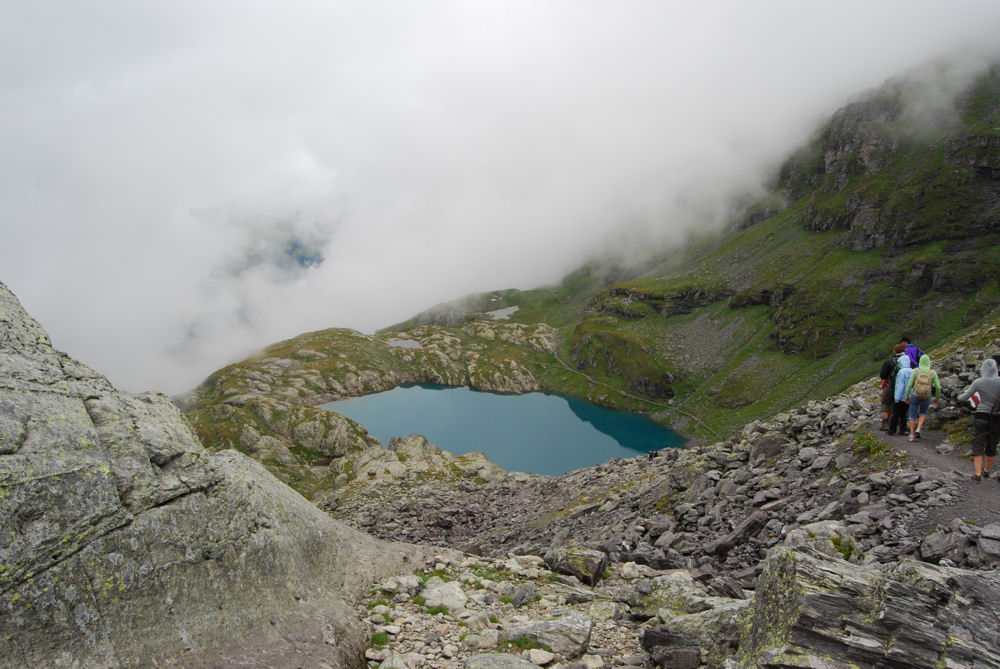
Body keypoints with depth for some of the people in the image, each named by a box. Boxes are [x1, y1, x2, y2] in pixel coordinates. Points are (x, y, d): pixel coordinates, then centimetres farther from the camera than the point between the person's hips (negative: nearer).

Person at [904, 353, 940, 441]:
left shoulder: (916, 371, -8)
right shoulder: (933, 372, -5)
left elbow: (909, 384, -10)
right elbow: (938, 387, -3)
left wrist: (907, 396, 1)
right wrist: (937, 398, 12)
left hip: (915, 396, -1)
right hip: (926, 397, 1)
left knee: (913, 415, 13)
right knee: (923, 413, 25)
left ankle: (912, 435, 9)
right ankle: (918, 429, 4)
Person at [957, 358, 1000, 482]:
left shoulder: (978, 382, -10)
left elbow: (963, 398, -3)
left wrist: (960, 396, 19)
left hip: (981, 417, -2)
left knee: (978, 446, 5)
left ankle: (978, 474, -1)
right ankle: (986, 471, 32)